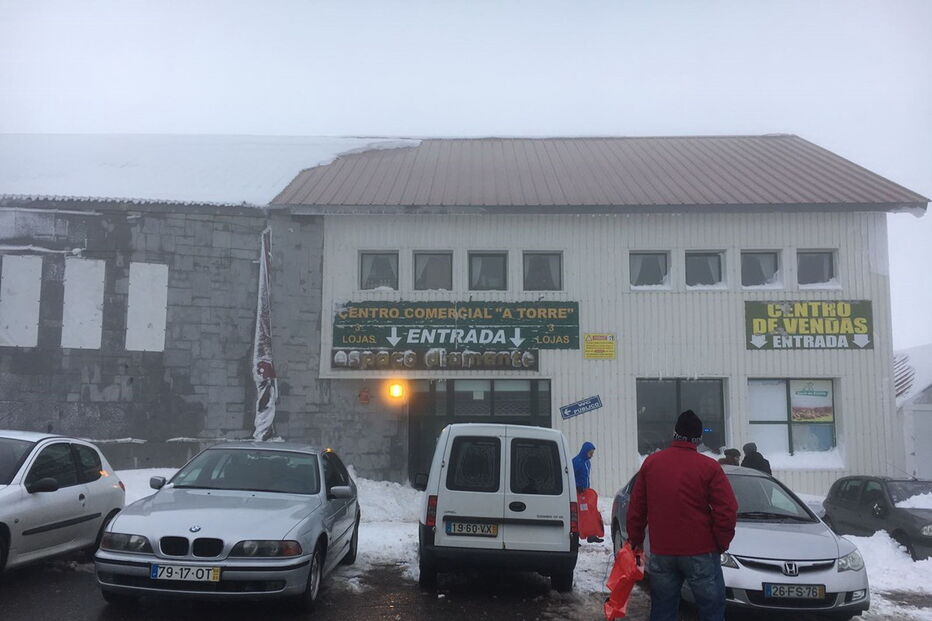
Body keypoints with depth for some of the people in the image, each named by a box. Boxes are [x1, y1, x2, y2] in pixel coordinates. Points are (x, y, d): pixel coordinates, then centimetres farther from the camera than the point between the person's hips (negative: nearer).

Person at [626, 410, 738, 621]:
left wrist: (635, 539, 17)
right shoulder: (709, 467, -7)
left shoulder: (651, 463, 4)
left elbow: (636, 507, 8)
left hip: (660, 553, 4)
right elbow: (727, 511, -9)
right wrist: (721, 543, 5)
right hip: (701, 553, -3)